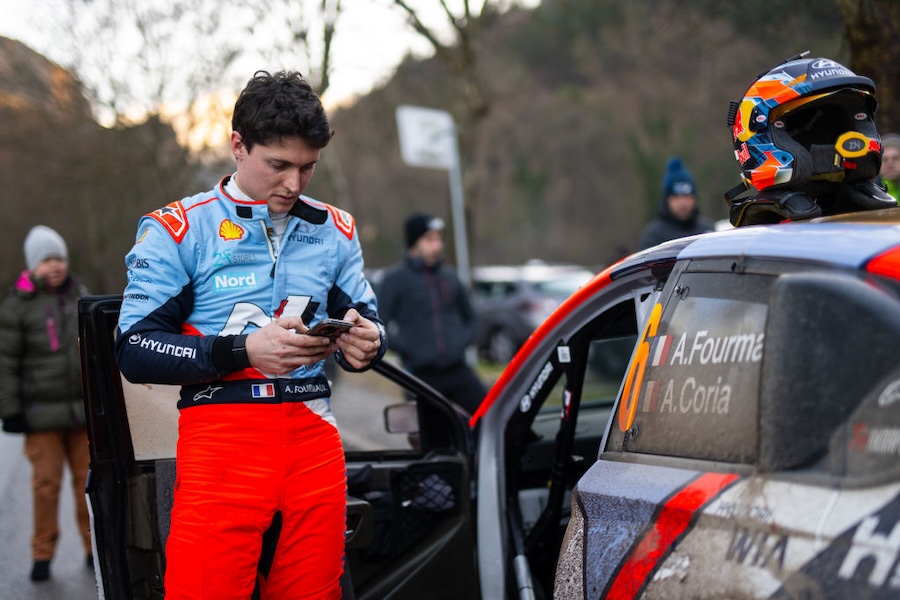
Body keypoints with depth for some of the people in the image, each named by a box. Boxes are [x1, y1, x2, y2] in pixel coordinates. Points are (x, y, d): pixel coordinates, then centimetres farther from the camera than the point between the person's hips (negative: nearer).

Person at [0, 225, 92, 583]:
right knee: (45, 483, -3)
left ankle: (94, 547, 14)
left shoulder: (81, 298, 9)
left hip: (84, 409, 3)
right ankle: (43, 556, 7)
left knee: (88, 479, 3)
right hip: (42, 413, -3)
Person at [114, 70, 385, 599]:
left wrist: (366, 341, -5)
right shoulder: (178, 229, 1)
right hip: (222, 432, -4)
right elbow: (134, 350, -6)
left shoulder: (335, 231, 15)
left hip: (314, 434, 4)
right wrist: (243, 349, -18)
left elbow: (367, 322, 21)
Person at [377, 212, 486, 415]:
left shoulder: (449, 276, 12)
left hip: (458, 371, 4)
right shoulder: (395, 278, -3)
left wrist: (463, 341, 7)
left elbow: (469, 317, 25)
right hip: (422, 375, -4)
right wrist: (407, 349, -11)